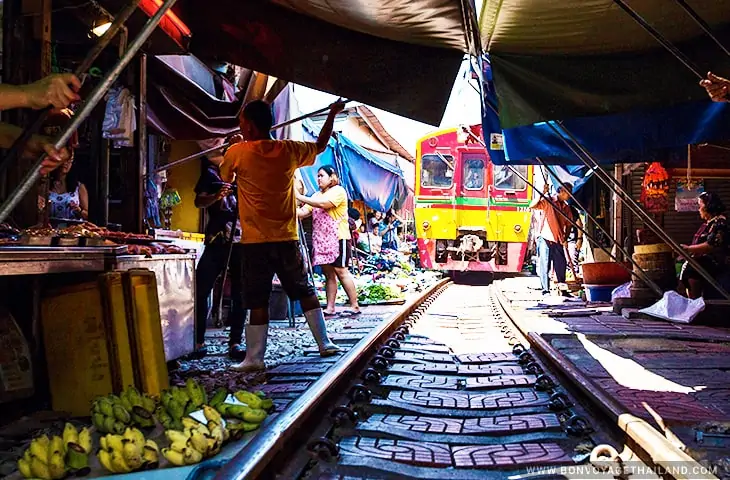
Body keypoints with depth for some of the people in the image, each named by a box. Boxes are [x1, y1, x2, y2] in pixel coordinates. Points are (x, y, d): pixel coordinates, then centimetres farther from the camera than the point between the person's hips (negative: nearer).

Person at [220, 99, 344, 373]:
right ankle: (324, 344, 19)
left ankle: (254, 358, 4)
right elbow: (321, 145, 20)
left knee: (257, 301, 0)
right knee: (305, 292, 13)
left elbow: (225, 178, 15)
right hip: (287, 238, 3)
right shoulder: (289, 150, 2)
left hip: (255, 242, -3)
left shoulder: (237, 153, -5)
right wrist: (333, 114, 34)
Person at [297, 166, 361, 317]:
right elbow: (303, 213, 11)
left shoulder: (338, 191, -3)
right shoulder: (316, 195, 21)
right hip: (321, 240, 7)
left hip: (338, 238, -7)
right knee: (328, 274, 6)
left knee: (341, 271, -7)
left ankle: (354, 306, -1)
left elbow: (323, 204, -19)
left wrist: (299, 197, -18)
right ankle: (330, 308, 7)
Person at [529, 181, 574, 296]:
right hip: (545, 239, -5)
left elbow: (568, 225, 16)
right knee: (545, 266, -2)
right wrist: (542, 194, -23)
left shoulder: (566, 207, 15)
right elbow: (532, 206, -17)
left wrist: (565, 238, 2)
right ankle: (545, 290, 2)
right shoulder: (548, 202, -2)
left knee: (561, 266, 6)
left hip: (558, 241, 5)